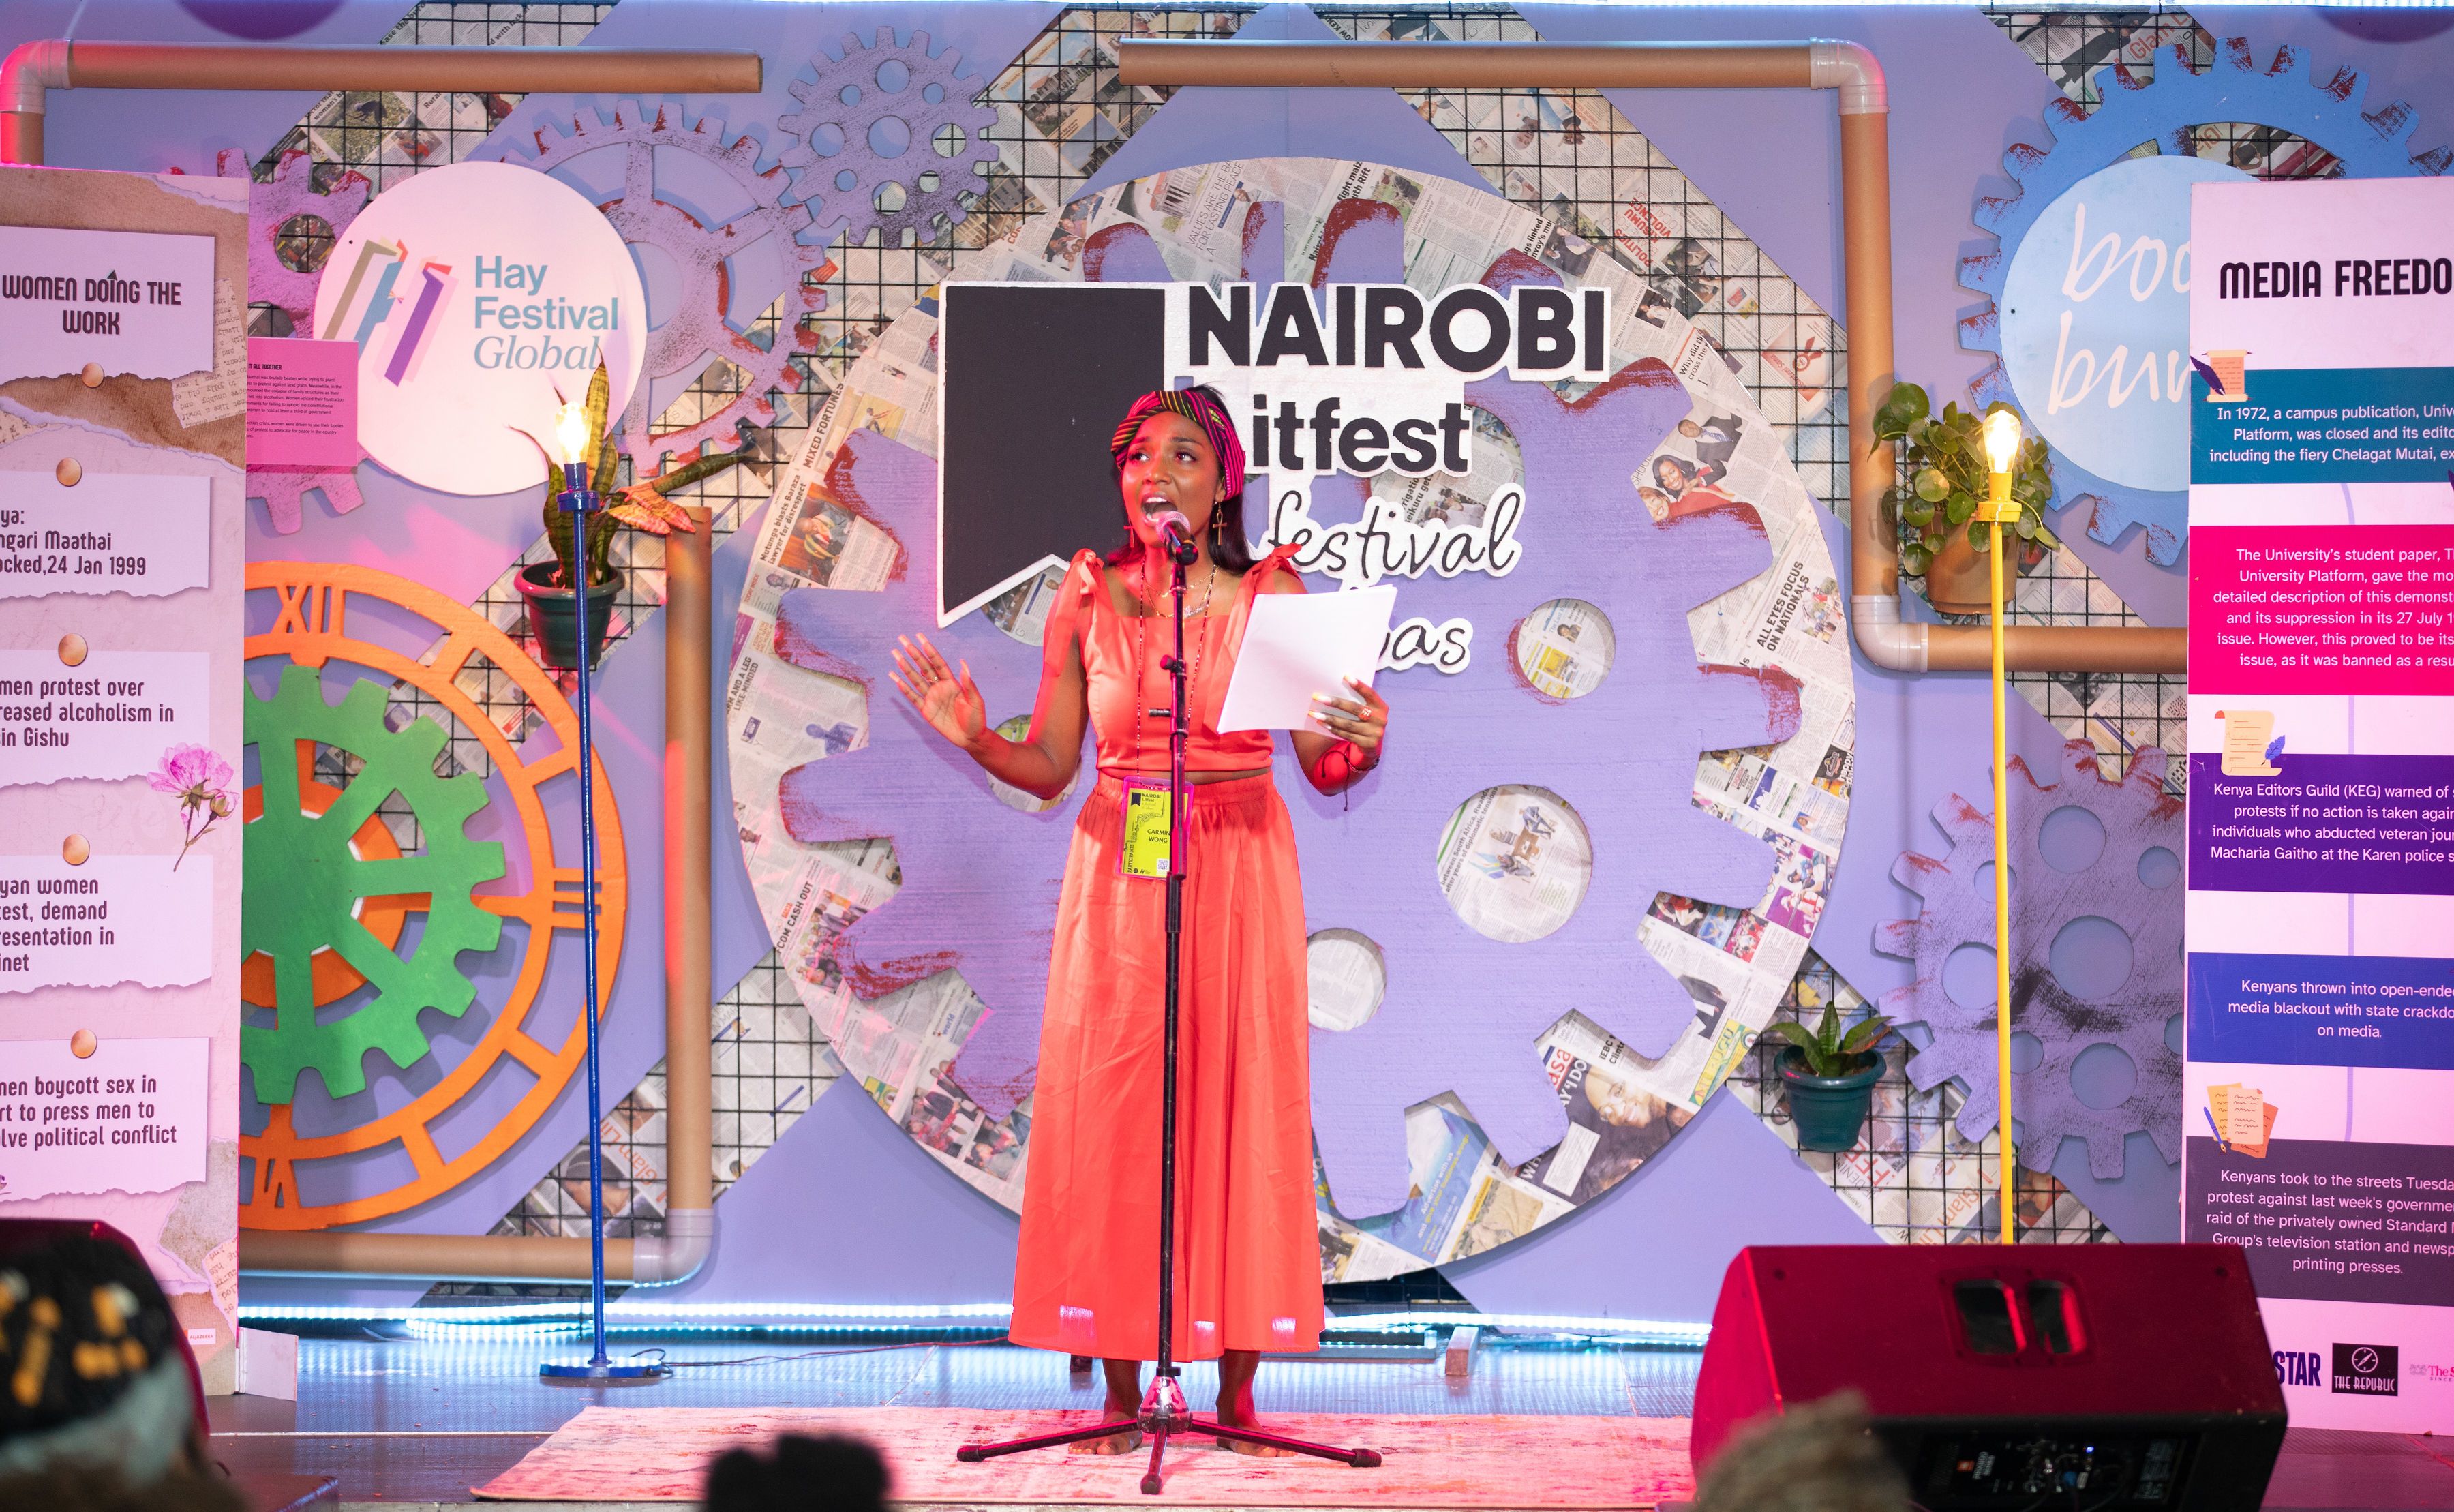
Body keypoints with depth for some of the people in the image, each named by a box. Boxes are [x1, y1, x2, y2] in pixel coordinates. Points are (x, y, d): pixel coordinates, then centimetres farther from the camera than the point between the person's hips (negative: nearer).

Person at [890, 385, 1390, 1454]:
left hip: (1241, 878, -1)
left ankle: (1237, 1386, 7)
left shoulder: (1272, 595, 1)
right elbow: (1049, 767, 7)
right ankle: (1122, 1389, 8)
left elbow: (1324, 770, 2)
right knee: (1110, 1111, -1)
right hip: (1118, 879, 1)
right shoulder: (1085, 600, 4)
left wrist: (1359, 743, -20)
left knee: (1241, 1106, -1)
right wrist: (974, 737, -11)